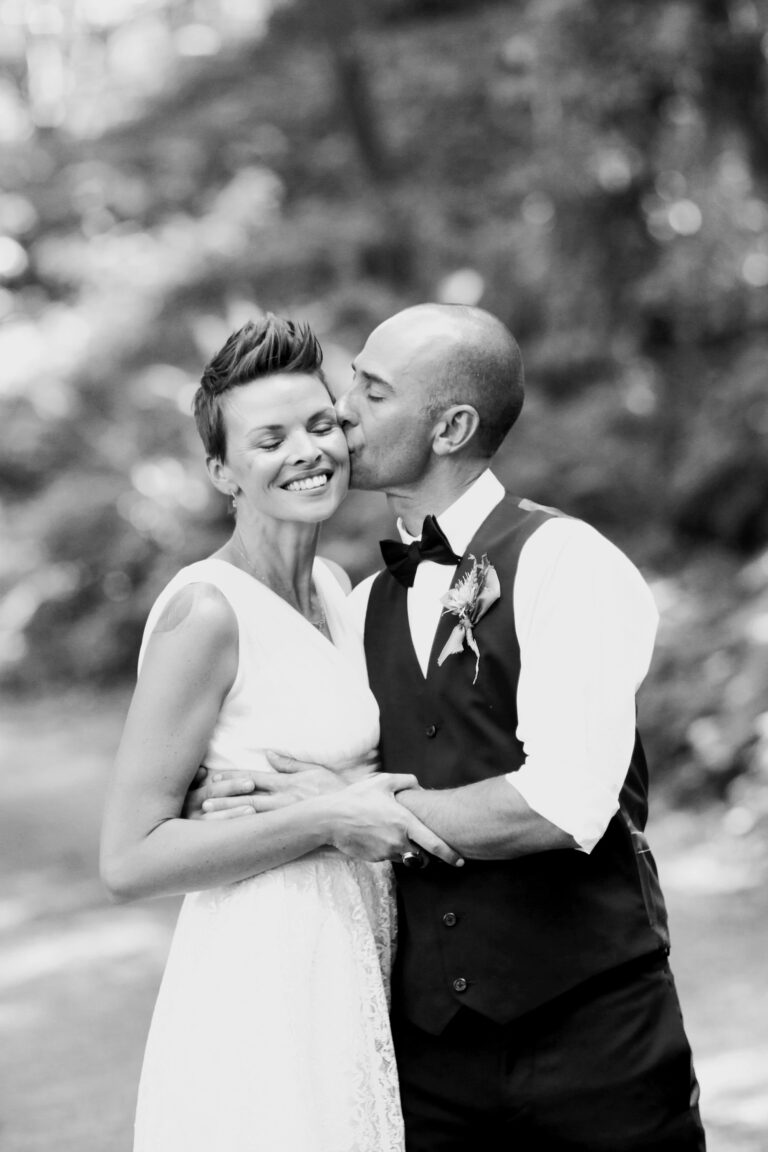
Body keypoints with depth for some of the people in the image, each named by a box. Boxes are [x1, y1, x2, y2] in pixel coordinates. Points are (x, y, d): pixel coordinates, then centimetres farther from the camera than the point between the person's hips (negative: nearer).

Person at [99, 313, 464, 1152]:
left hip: (352, 972, 8)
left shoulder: (329, 588, 9)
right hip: (261, 982, -8)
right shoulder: (206, 611, -15)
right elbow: (128, 859, -16)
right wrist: (324, 819, -19)